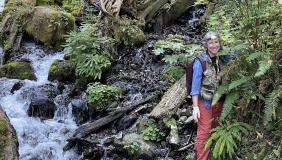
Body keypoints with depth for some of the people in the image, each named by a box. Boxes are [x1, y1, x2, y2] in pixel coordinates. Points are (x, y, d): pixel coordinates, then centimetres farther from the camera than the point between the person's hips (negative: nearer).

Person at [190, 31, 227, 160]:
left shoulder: (221, 59, 2)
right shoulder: (200, 61, -14)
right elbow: (195, 84, -15)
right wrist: (195, 107, -19)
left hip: (219, 101, 6)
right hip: (205, 101, -6)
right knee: (204, 132, -5)